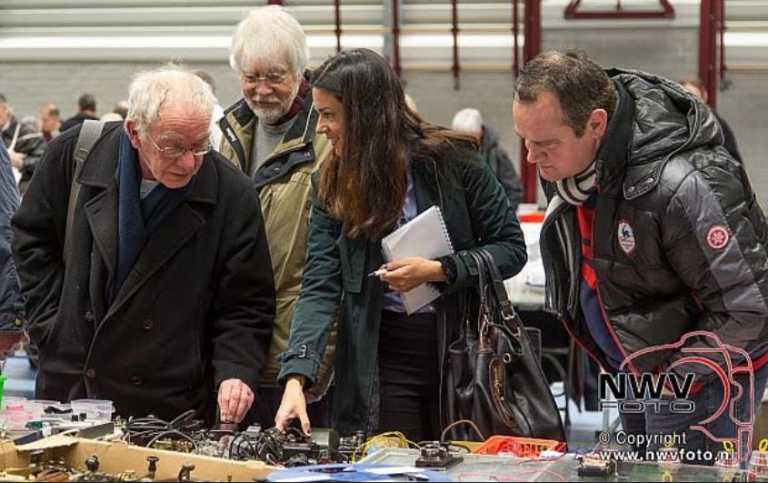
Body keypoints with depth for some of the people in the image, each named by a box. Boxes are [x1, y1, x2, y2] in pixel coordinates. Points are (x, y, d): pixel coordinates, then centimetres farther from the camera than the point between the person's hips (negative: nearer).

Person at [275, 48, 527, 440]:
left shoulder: (449, 160, -7)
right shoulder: (333, 186, 1)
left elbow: (511, 249, -4)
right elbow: (320, 289, -7)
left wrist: (438, 271, -18)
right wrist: (296, 377, -19)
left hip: (461, 348, -2)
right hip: (383, 360, 2)